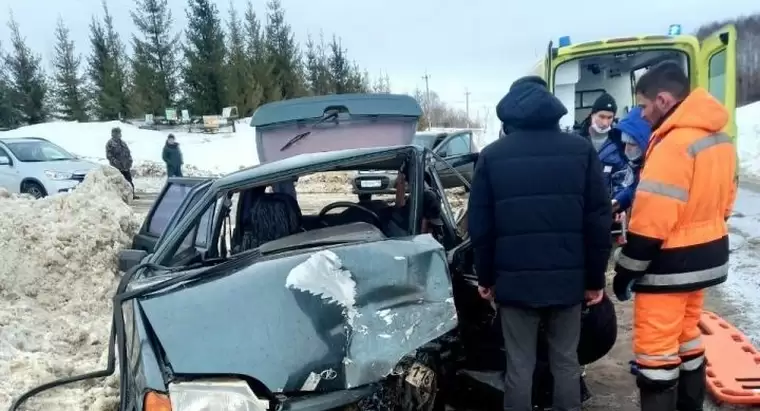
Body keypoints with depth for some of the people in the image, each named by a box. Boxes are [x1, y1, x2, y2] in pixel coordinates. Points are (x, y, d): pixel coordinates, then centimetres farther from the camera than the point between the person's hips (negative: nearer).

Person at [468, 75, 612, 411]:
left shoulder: (492, 156, -1)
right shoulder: (581, 150, 0)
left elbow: (479, 225, -1)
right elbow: (599, 220, -1)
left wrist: (485, 277, 10)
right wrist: (595, 278, 8)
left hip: (514, 279, -1)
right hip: (567, 278, 1)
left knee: (519, 366, 9)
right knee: (566, 361, 15)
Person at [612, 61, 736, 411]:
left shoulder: (673, 144, -22)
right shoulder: (719, 138, 8)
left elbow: (651, 221, -24)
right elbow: (723, 202, 16)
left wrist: (626, 271, -15)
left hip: (670, 266, -10)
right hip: (704, 258, 10)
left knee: (655, 350, 0)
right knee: (686, 336, 22)